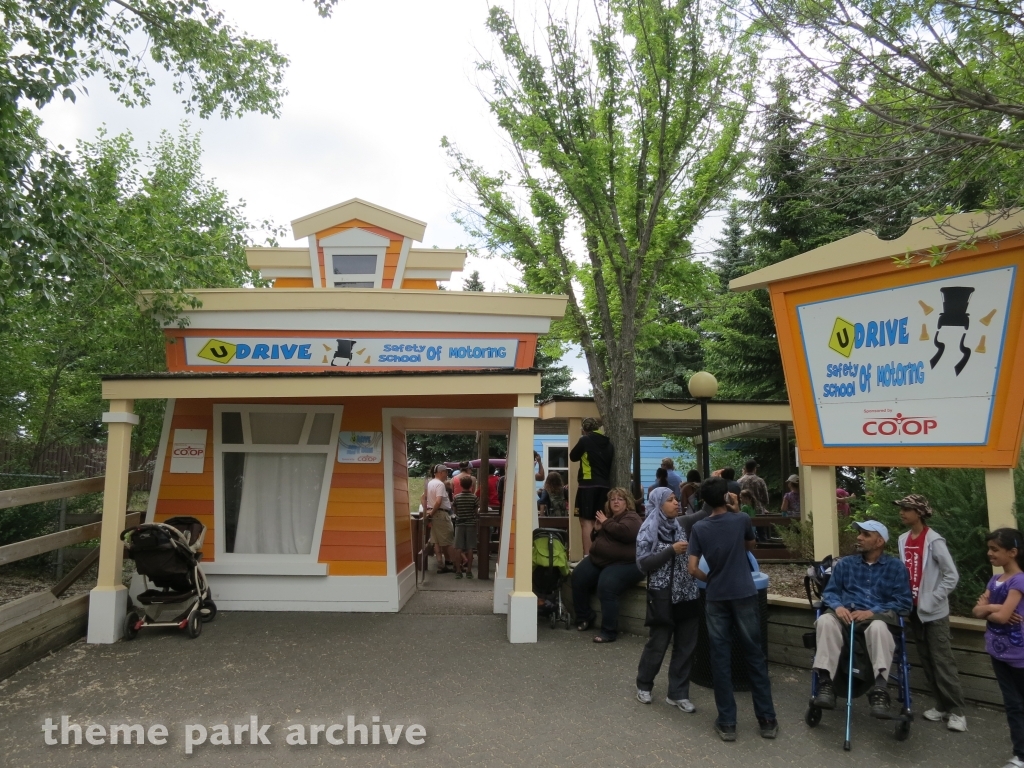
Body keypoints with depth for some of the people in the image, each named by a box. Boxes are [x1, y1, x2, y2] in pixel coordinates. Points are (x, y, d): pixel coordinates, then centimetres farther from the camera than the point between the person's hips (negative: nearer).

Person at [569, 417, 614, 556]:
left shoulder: (585, 440, -6)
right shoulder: (608, 443, 10)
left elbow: (573, 457, 6)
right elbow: (611, 464, 17)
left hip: (588, 485, -6)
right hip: (604, 486, 6)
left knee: (586, 521, -5)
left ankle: (587, 557, -9)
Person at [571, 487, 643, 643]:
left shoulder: (631, 517, -7)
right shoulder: (608, 516, 16)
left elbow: (625, 532, -29)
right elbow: (597, 538, 29)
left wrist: (606, 523, -14)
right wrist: (596, 529, 4)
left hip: (624, 563, -8)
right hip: (599, 559, 8)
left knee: (606, 587, -30)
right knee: (578, 577, -8)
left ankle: (609, 632, -19)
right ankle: (585, 617, 10)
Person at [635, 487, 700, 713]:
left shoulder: (683, 525, 5)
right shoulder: (649, 530, -9)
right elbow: (643, 563, -13)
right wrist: (671, 551, -19)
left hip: (687, 595, 5)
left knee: (686, 646, 9)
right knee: (658, 644, 8)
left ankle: (678, 694, 23)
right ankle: (643, 685, 31)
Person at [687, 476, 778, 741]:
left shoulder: (699, 528, -4)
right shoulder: (741, 520, -5)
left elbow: (692, 569, -8)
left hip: (716, 598, 0)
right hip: (744, 595, 0)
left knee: (720, 659, 6)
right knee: (755, 656, 10)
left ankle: (727, 723, 11)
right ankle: (767, 720, 18)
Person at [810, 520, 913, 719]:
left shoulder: (896, 566, 10)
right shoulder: (845, 564, 18)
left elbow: (905, 602, 0)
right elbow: (829, 592, 14)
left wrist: (872, 612, -14)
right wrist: (838, 606, -11)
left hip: (877, 617, -2)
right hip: (846, 615, 2)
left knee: (878, 627, -40)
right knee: (825, 621, -34)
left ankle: (880, 690, -43)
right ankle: (825, 683, -36)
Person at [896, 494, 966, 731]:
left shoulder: (934, 541, -15)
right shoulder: (903, 540, 5)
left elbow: (952, 576, -15)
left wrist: (932, 599, -16)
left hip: (934, 612, -7)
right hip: (914, 609, 7)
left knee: (942, 660, -1)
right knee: (927, 660, 12)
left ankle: (956, 710, 10)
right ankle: (942, 706, 23)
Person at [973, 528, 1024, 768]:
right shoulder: (995, 580, 8)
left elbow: (1003, 616, -22)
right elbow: (977, 611, 3)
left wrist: (988, 608, -4)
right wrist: (993, 608, -14)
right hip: (998, 651, 7)